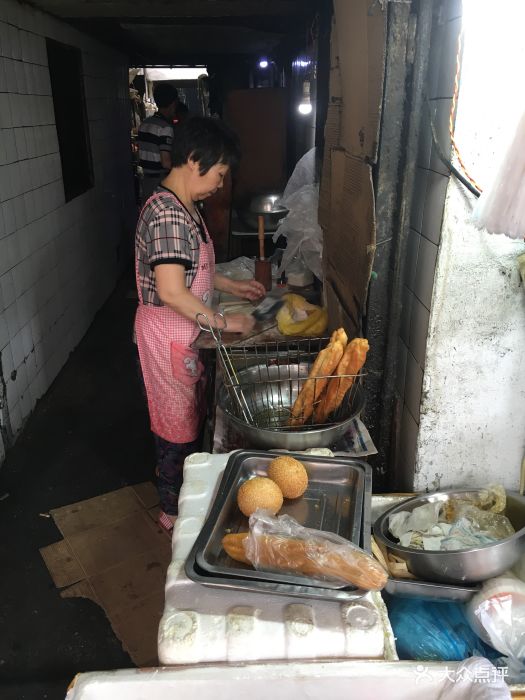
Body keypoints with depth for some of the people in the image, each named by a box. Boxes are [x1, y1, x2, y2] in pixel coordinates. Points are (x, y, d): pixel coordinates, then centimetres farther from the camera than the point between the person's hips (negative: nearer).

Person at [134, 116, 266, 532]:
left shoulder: (185, 207, 8)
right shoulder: (167, 214, -24)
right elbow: (171, 292, -29)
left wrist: (233, 286, 13)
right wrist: (223, 322, -21)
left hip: (186, 332, 10)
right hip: (168, 334, -10)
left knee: (189, 417, 22)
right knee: (178, 424, 7)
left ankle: (183, 493, 43)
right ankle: (174, 511, 28)